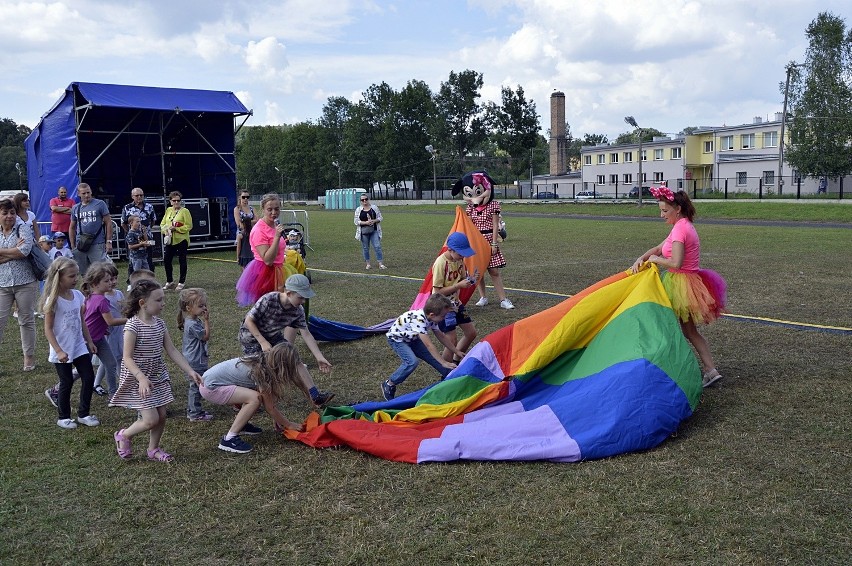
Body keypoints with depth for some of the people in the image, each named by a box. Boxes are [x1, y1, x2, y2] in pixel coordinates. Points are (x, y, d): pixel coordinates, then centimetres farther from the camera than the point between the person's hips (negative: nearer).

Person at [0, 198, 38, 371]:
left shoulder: (23, 229, -2)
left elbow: (24, 251, -18)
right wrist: (15, 251, -13)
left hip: (25, 282, -3)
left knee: (26, 320, 7)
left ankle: (29, 356, 19)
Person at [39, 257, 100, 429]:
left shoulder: (78, 295, 1)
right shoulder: (53, 300, -16)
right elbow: (48, 329, -15)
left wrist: (89, 342, 13)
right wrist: (59, 351, -21)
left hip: (79, 347, 6)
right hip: (61, 351, -5)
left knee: (89, 378, 4)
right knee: (67, 382, 4)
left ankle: (83, 414, 18)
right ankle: (63, 417, 22)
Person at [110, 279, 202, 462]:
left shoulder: (160, 324, 2)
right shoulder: (133, 326, -19)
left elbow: (172, 351, 5)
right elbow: (127, 358, -21)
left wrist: (190, 371, 0)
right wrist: (142, 378, -33)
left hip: (158, 378, 7)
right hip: (138, 381, -7)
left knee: (161, 415, 9)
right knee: (151, 419, -8)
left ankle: (153, 449, 29)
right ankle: (124, 435, 19)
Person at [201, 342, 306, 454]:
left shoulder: (262, 361, -1)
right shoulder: (261, 371, -24)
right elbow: (270, 408, -15)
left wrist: (277, 419, 8)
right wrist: (289, 425, -4)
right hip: (210, 387, -9)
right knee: (255, 398, -23)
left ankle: (240, 423, 21)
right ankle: (229, 439, -16)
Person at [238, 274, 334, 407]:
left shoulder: (298, 311, -15)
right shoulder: (268, 300, -32)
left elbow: (306, 334, -10)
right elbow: (249, 321, -24)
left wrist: (320, 357, -13)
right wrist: (263, 343, -27)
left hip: (273, 336, 5)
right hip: (252, 337, -5)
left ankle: (315, 396, -3)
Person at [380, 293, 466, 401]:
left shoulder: (431, 318, -11)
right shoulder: (418, 319, -38)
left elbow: (441, 336, 4)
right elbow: (428, 345, -37)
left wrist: (457, 352, 8)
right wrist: (444, 363, -35)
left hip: (411, 338, 8)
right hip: (396, 338, -8)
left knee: (434, 356, 3)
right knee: (412, 362, -27)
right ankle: (389, 384, -11)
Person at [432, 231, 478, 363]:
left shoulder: (459, 259, -3)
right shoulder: (441, 263, -25)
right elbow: (438, 291, -23)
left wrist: (469, 281, -11)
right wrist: (459, 285, -28)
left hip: (455, 302, 8)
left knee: (471, 333, 13)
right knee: (452, 341, -7)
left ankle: (456, 361, 30)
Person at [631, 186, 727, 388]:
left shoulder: (680, 229, -19)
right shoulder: (684, 226, 12)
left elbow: (676, 263, -28)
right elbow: (659, 248, 15)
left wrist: (655, 259, -12)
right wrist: (641, 259, -1)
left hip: (681, 284, -10)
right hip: (689, 282, 10)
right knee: (690, 331, 15)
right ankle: (710, 370, 14)